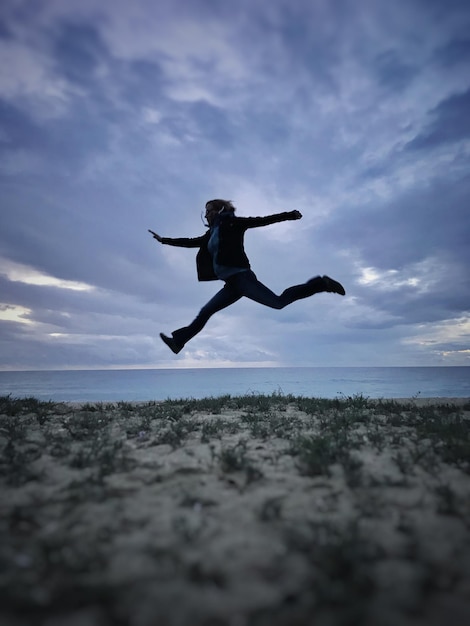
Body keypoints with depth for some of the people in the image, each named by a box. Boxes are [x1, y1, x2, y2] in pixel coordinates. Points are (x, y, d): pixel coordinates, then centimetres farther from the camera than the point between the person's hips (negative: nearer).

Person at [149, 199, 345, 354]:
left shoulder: (230, 223, 0)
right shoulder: (212, 233, 23)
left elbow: (261, 221, -7)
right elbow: (191, 242, 33)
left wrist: (289, 215, -17)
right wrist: (164, 240, 38)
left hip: (240, 277, -8)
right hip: (232, 283, 9)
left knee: (279, 302, -15)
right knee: (205, 312, 8)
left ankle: (320, 284, -4)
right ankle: (178, 341, 15)